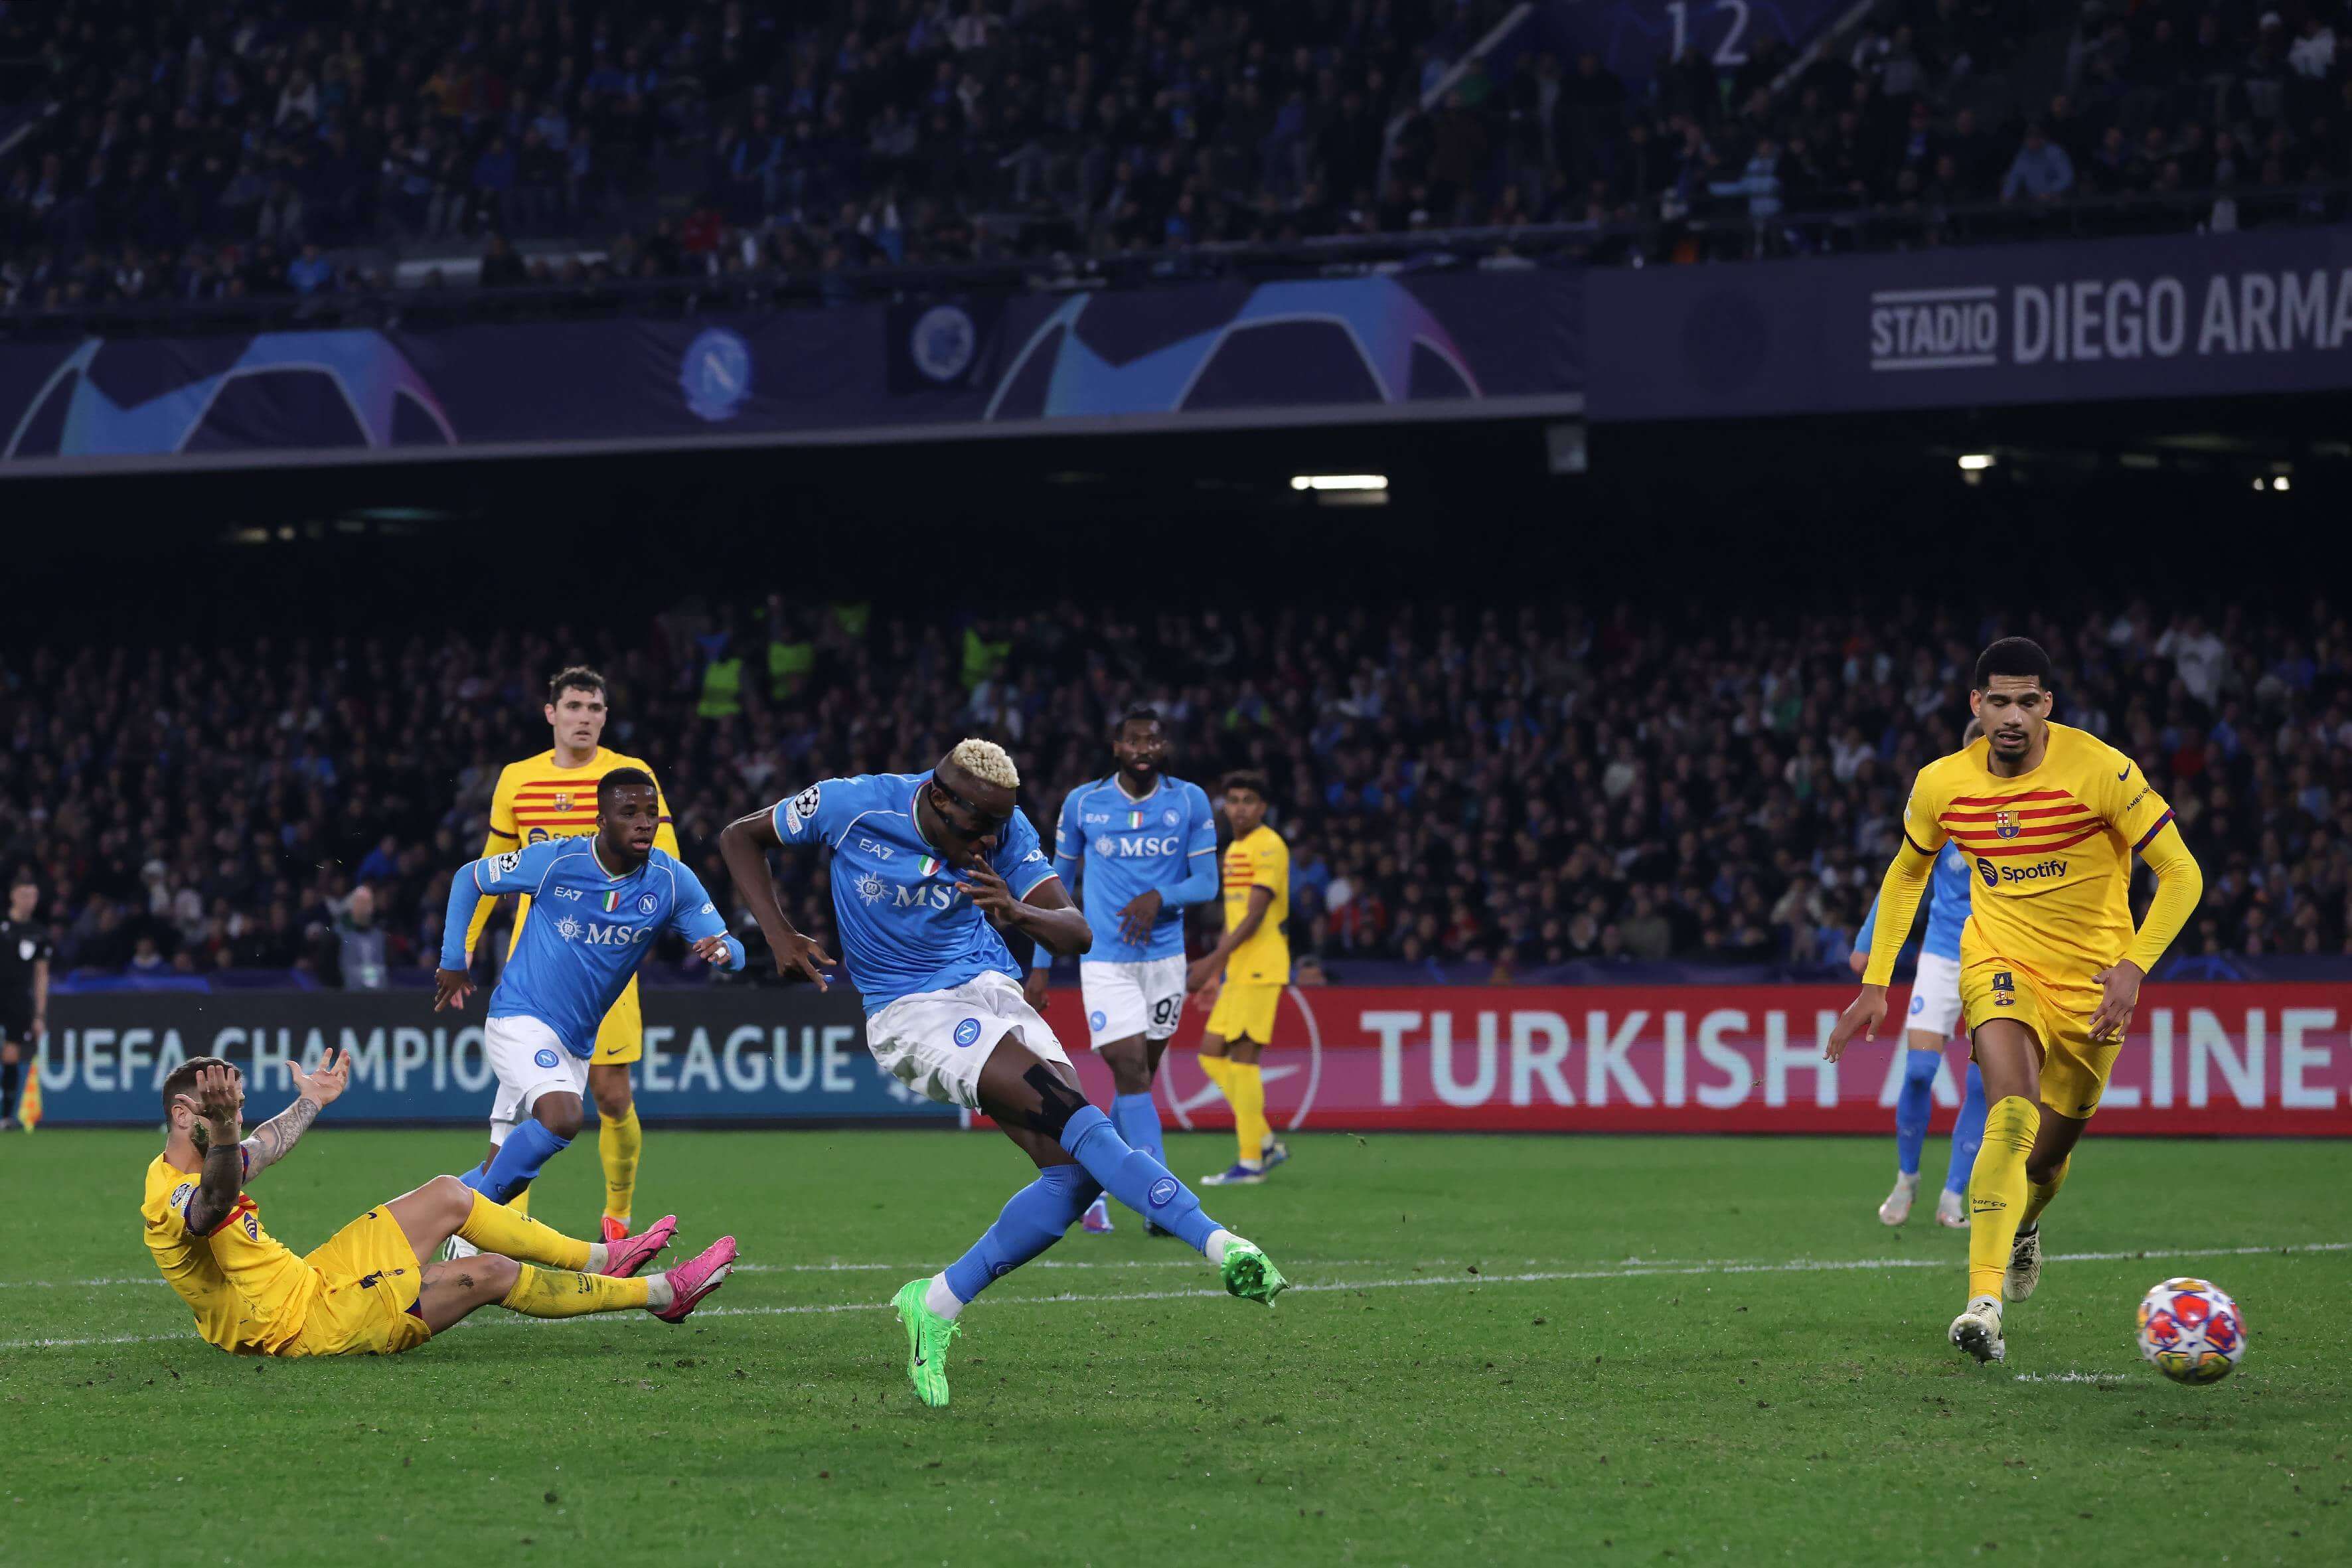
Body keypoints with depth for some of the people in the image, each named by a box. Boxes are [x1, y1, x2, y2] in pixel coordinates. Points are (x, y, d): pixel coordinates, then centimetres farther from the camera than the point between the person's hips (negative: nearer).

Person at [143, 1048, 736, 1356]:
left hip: (306, 1283, 11)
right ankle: (663, 1294, 3)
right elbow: (217, 1200, -54)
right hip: (310, 1323, -11)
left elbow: (257, 1151, 26)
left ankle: (600, 1260, 22)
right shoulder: (180, 1200, -27)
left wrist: (309, 1103, 39)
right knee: (491, 1274, -12)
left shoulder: (180, 1167, 4)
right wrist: (221, 1130, -71)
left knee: (448, 1197, 13)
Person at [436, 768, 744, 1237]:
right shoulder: (556, 861, -14)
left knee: (505, 1174, 7)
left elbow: (731, 950, -6)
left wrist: (722, 949, -30)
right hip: (520, 1019, -5)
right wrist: (453, 961, 2)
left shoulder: (673, 882, -6)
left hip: (577, 1042, 5)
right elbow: (469, 878, 2)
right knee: (561, 1117, -30)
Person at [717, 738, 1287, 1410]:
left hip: (992, 991, 5)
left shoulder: (1006, 832, -4)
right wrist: (778, 935, -7)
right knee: (1072, 1115, -25)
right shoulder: (854, 805, -11)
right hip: (911, 1014, -5)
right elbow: (740, 837, 4)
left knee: (1074, 1169, -14)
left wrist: (1018, 914, -34)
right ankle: (1217, 1243, -37)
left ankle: (938, 1304, -3)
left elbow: (1077, 932, -11)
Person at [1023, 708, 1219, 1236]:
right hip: (1104, 960, -2)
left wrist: (1158, 898, -20)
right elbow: (1059, 884, 10)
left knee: (1139, 1078, 8)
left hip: (1165, 958, 2)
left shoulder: (1189, 802, 1)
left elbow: (1207, 883, 0)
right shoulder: (1082, 804, 1)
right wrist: (1041, 964, 8)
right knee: (1130, 1072, -16)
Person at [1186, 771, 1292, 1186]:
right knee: (1212, 1053, 8)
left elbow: (1255, 915, -18)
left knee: (1242, 1056, -9)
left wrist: (1215, 960, -22)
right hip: (1238, 971, 10)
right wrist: (1216, 974, 23)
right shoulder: (1234, 851, 19)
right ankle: (1266, 1143, 13)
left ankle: (1250, 1163, -6)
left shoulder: (1269, 847, -10)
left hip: (1261, 968, -10)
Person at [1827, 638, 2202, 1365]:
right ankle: (1984, 1301, -34)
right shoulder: (1942, 784, -6)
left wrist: (2133, 966, -26)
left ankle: (2020, 1228, 49)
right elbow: (1906, 874, 14)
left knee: (2049, 1153, 11)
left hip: (2091, 978, 0)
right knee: (2012, 1113, -27)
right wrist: (1875, 984, 9)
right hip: (2000, 962, 0)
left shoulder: (2100, 771, -17)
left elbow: (2181, 874, -13)